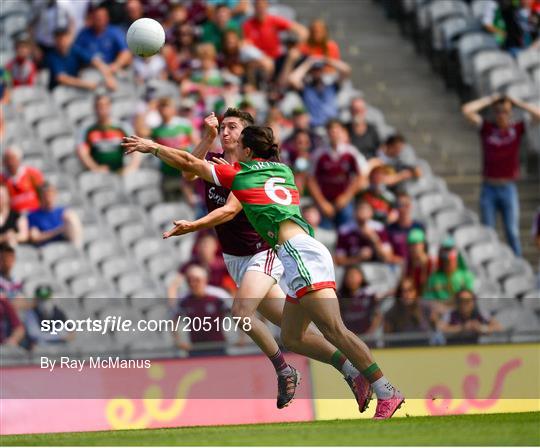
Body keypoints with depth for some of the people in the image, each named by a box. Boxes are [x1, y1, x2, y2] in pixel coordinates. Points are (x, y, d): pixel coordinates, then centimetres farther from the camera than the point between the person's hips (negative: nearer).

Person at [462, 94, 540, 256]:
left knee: (512, 232, -1)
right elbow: (466, 110, -10)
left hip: (509, 189, 0)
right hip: (489, 189, 0)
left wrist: (517, 102, -3)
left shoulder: (517, 128, 2)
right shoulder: (486, 128, 1)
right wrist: (489, 100, -2)